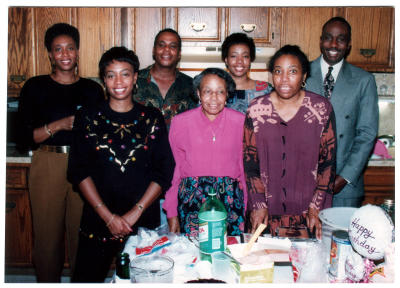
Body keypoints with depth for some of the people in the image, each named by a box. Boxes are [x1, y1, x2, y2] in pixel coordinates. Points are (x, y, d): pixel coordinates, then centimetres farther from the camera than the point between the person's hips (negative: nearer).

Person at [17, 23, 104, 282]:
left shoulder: (93, 89, 9)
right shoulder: (35, 88, 5)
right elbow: (24, 138, -1)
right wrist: (59, 125, -13)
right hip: (47, 166, -1)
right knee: (47, 235, 5)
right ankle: (48, 282, 22)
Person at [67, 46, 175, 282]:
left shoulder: (152, 119, 3)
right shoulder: (89, 118, 2)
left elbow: (164, 172, 0)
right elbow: (79, 172, -1)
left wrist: (135, 212, -9)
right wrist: (108, 216, -9)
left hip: (144, 219, 0)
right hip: (98, 219, 0)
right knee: (87, 278, 8)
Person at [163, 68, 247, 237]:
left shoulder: (240, 121, 3)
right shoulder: (180, 122, 2)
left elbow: (245, 168, 9)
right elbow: (173, 169, 6)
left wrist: (249, 209, 7)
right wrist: (171, 213, 4)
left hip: (230, 200, 1)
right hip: (191, 199, 0)